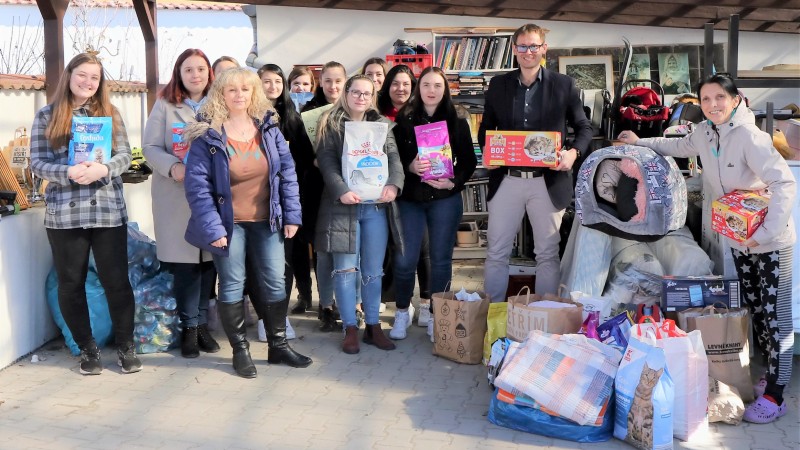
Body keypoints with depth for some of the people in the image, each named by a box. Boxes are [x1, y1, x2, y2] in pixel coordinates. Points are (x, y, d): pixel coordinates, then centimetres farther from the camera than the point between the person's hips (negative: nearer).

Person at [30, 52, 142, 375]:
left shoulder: (110, 114, 8)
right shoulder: (47, 116, 5)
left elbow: (125, 156, 3)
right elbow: (37, 163, 0)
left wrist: (102, 169, -18)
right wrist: (69, 173, -19)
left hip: (108, 211, 0)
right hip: (64, 213, 0)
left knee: (117, 281, 2)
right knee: (71, 284, 8)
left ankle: (125, 347, 17)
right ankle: (87, 349, 23)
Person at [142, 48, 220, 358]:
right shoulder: (165, 105, 4)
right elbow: (150, 147, 0)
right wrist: (172, 167, -18)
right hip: (176, 195, -1)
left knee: (209, 259, 5)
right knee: (184, 260, 0)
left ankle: (202, 323, 18)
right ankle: (189, 327, 12)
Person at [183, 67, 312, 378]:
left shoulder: (269, 128, 2)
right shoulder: (207, 134, -8)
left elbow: (287, 172, 3)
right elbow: (197, 184, -12)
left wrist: (292, 215, -2)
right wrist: (211, 226, -18)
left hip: (266, 221, 3)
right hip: (229, 222, -3)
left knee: (274, 283, 8)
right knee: (232, 286, 6)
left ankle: (278, 345, 23)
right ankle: (240, 350, 20)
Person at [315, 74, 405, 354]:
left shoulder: (383, 124, 14)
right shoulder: (330, 124, 4)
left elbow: (394, 157, 2)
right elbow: (327, 162, -8)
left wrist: (393, 184, -18)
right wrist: (341, 190, -23)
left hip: (376, 205, 3)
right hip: (343, 205, -3)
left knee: (374, 270, 9)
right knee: (345, 269, 1)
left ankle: (373, 326, 19)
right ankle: (350, 329, 9)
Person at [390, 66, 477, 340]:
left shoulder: (457, 123, 6)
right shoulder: (404, 121, 4)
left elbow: (468, 161, 5)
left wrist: (454, 182, -12)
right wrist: (410, 167, -17)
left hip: (445, 198, 0)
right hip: (410, 198, 0)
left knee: (441, 259, 4)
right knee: (404, 259, -3)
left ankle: (436, 316, 17)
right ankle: (402, 313, 17)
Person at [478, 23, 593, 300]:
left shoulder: (564, 85, 3)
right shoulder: (498, 85, 8)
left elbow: (584, 127, 8)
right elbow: (485, 128, 15)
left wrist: (573, 152, -12)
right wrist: (487, 152, -6)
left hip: (548, 181, -1)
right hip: (507, 179, 2)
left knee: (547, 254, 8)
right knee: (496, 253, 4)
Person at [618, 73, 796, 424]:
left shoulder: (748, 136, -23)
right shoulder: (705, 132, 0)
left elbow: (785, 183, -27)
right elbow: (678, 147, 23)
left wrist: (766, 232, -30)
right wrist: (640, 143, 18)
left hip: (771, 242, -7)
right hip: (739, 240, 8)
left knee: (775, 315, -1)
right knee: (755, 310, 16)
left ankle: (774, 397, 5)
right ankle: (771, 376, 31)